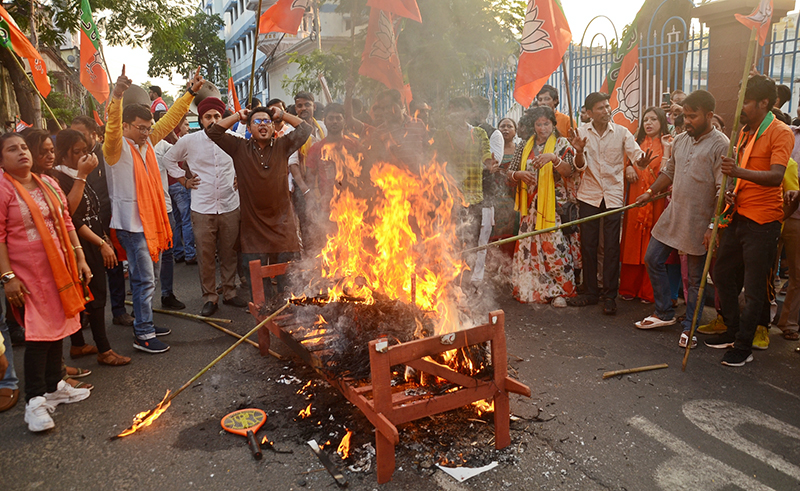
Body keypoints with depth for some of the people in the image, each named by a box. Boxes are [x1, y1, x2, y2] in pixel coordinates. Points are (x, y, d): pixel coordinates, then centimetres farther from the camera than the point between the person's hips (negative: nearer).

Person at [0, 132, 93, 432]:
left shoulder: (48, 183, 11)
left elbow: (66, 223, 15)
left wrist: (80, 258, 11)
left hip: (60, 269, 7)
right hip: (28, 273, -6)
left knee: (58, 326, 13)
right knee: (38, 333, -6)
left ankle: (54, 386, 28)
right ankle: (35, 400, 4)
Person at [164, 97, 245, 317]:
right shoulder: (189, 141, 1)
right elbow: (169, 159, 17)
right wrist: (184, 180, 8)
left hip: (230, 207, 1)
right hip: (202, 209, -1)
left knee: (229, 253, 9)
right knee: (206, 256, 2)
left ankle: (229, 292, 24)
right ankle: (209, 297, 14)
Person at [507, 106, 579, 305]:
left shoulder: (562, 144, 4)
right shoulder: (524, 147, 13)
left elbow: (569, 171, -9)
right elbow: (510, 173, 13)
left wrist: (554, 158, -26)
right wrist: (519, 174, -10)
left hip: (553, 205, -4)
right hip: (530, 205, 4)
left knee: (554, 245, -9)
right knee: (529, 245, 4)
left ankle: (559, 291, 2)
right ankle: (531, 288, 15)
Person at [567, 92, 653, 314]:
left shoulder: (621, 132, -1)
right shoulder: (582, 132, 1)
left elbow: (637, 155, -9)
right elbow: (581, 166, -5)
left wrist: (643, 161, -33)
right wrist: (579, 152, -27)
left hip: (613, 195, -1)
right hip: (589, 195, 2)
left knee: (611, 247, -1)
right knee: (588, 245, 6)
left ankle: (610, 296, 8)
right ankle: (591, 292, 19)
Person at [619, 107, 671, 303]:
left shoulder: (669, 143, 2)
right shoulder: (638, 142, 14)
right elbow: (628, 162, 22)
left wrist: (666, 149, -14)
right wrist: (627, 167, 1)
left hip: (655, 198, -3)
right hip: (635, 197, 4)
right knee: (632, 242, 5)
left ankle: (648, 291, 9)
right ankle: (629, 287, 13)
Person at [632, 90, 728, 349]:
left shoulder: (720, 145, -13)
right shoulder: (680, 140, 8)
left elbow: (723, 191, -16)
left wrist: (714, 226, -20)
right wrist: (651, 192, 11)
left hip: (699, 222, -7)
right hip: (673, 214, 7)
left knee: (695, 278, 5)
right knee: (653, 259, 10)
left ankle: (689, 327, 20)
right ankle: (664, 313, 27)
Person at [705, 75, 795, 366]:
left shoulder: (780, 133, -11)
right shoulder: (744, 132, 14)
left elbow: (776, 177, -26)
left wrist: (740, 172, -42)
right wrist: (730, 192, 5)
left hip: (762, 221, -8)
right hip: (738, 215, 8)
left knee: (753, 288, -1)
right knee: (723, 274, 14)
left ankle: (743, 347, 9)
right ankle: (733, 332, 30)